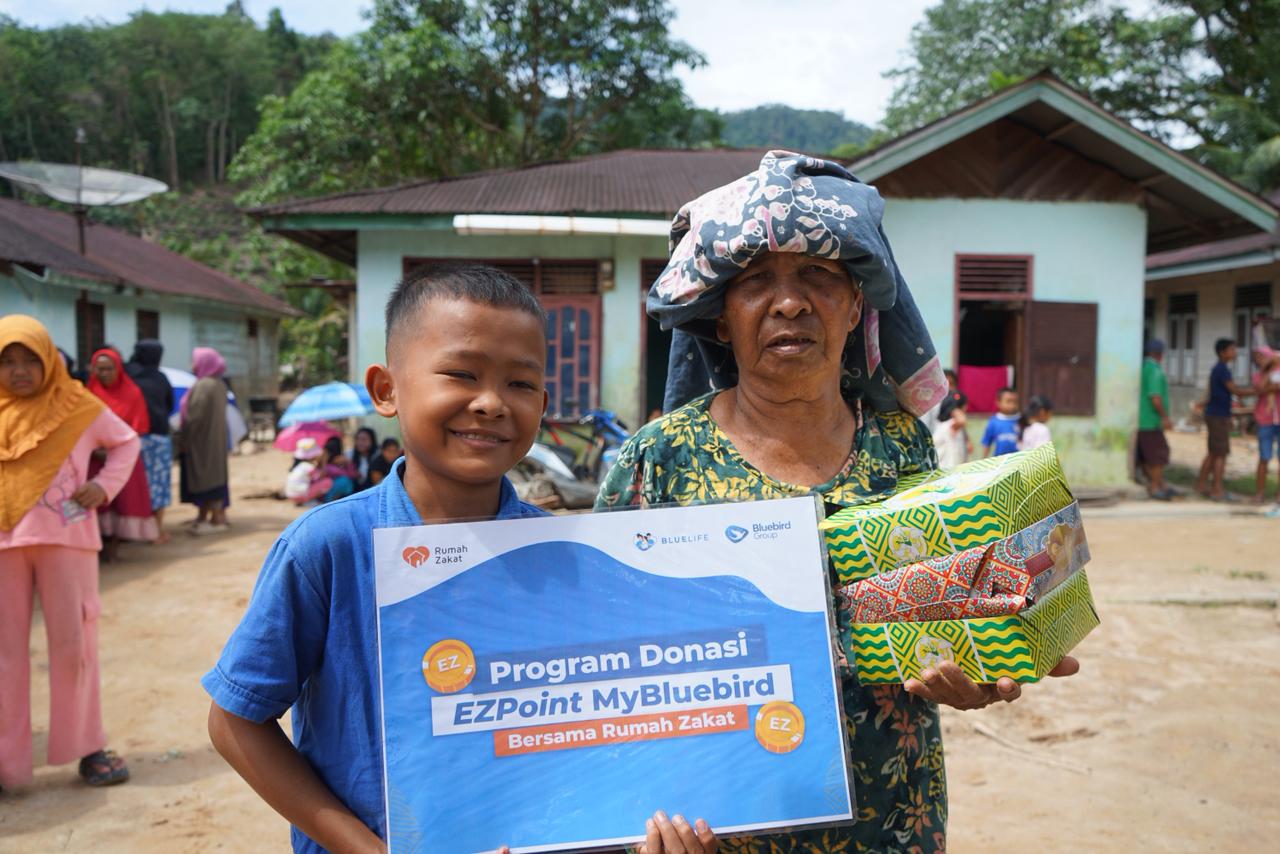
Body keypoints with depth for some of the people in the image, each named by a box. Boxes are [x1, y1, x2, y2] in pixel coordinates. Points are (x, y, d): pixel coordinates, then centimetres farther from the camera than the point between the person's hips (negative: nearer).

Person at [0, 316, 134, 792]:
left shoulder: (78, 407, 1)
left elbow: (126, 441, 14)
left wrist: (105, 486, -2)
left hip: (64, 538, -1)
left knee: (73, 643, 3)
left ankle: (87, 747, 16)